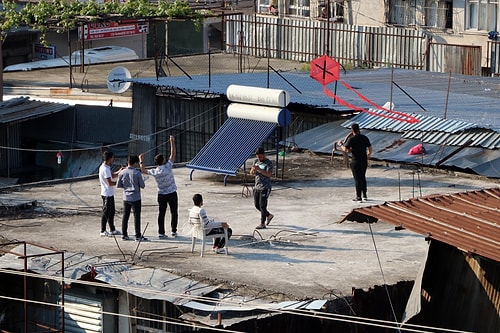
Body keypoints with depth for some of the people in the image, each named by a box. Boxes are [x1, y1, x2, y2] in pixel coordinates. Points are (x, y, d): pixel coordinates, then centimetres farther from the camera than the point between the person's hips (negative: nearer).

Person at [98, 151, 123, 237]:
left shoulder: (106, 167, 10)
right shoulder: (105, 169, -21)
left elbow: (112, 175, 20)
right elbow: (110, 183, -24)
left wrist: (119, 172, 4)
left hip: (110, 194, 10)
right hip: (107, 194, -10)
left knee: (111, 211, 17)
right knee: (106, 212, -3)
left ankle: (112, 230, 25)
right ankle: (103, 231, 4)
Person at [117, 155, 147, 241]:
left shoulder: (122, 173, -2)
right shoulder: (137, 173, -14)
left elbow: (118, 185, 3)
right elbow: (142, 185, -8)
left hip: (126, 198, 4)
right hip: (135, 198, -4)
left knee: (125, 216, 12)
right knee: (136, 216, 0)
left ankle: (124, 235, 17)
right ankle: (138, 236, 2)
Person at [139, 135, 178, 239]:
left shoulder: (154, 172, -8)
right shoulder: (168, 167, -16)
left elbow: (143, 171, 9)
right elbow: (173, 154, -10)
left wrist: (141, 161, 22)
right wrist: (172, 141, -2)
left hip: (161, 195, 2)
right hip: (172, 193, -2)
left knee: (161, 214, 6)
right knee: (174, 213, 10)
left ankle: (161, 233, 3)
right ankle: (174, 231, 13)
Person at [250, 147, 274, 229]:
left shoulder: (268, 163, -11)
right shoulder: (256, 161, 9)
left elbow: (268, 174, -23)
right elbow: (251, 173, 8)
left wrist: (259, 169, -32)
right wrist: (253, 170, -16)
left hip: (265, 188, -7)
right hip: (257, 187, 7)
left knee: (262, 205, -7)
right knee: (257, 205, 12)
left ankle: (262, 224, -1)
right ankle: (269, 216, 34)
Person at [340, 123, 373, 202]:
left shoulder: (351, 139, -14)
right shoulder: (365, 138, 0)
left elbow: (345, 149, -16)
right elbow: (370, 148, 3)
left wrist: (341, 145, 4)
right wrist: (368, 155, 21)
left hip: (355, 161, -5)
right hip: (364, 161, 5)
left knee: (357, 179, 1)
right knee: (363, 177, 18)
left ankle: (358, 196, 3)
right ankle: (364, 195, 23)